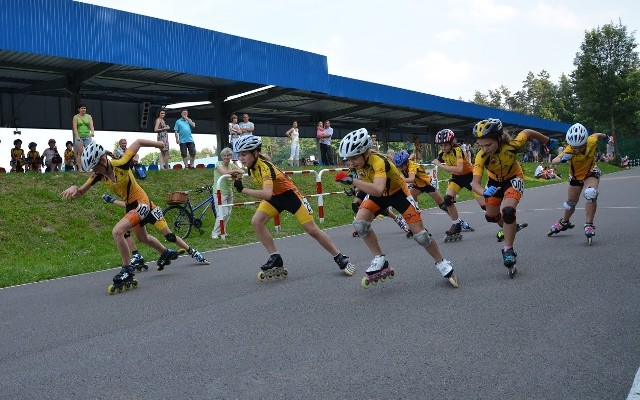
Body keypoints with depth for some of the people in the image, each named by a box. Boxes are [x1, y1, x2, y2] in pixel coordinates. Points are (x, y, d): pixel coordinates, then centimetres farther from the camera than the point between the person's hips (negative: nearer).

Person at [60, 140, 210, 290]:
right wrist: (74, 188, -35)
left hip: (142, 203, -8)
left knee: (117, 232, -23)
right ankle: (166, 253, 52)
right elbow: (80, 192, -12)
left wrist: (160, 144, -9)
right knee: (143, 238, 26)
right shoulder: (98, 175, -11)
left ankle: (127, 269, -8)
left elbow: (138, 142, -17)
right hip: (130, 206, 8)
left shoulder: (121, 164, -28)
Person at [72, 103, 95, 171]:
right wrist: (77, 136, -18)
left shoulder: (89, 116, 10)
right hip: (79, 137, -2)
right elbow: (75, 127, -5)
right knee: (80, 152, -7)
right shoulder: (76, 117, 4)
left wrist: (92, 132, -23)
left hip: (88, 136, 2)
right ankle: (79, 168, -6)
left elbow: (91, 125, -4)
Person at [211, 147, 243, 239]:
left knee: (228, 214, 9)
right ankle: (215, 233, -4)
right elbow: (225, 172, -28)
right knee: (223, 214, -14)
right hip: (220, 193, -7)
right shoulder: (218, 164, -9)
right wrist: (235, 171, -19)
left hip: (229, 192, 7)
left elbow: (241, 171, -7)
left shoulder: (232, 164, 8)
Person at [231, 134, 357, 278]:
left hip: (289, 194, -7)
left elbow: (267, 194, -48)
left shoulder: (265, 167, -33)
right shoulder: (253, 164, -9)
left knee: (312, 230, -5)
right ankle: (275, 258, -4)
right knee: (256, 221, -14)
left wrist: (243, 189, -44)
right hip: (274, 196, 7)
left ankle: (341, 259, 10)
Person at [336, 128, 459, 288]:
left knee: (420, 234, -6)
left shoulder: (378, 161, -37)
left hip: (398, 192, -6)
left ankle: (442, 264, 19)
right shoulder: (359, 160, -15)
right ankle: (380, 262, -7)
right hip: (378, 195, 6)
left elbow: (378, 190, -56)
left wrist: (351, 180, -54)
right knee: (359, 223, -20)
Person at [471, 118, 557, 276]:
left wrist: (549, 142, 0)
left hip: (513, 179, -3)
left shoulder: (511, 145, -36)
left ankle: (508, 249, -12)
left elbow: (528, 132, -16)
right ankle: (509, 228, 48)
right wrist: (484, 192, -63)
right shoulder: (481, 157, -34)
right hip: (495, 181, 3)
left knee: (508, 211, -27)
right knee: (491, 216, 15)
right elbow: (475, 183, -40)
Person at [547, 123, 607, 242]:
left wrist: (605, 136, 18)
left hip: (591, 173, -1)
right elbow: (553, 161, -46)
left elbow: (596, 135, -4)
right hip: (575, 176, 1)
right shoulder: (568, 150, -33)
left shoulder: (592, 141, -29)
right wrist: (562, 159, -67)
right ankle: (564, 222, 46)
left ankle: (589, 225, -21)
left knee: (591, 193, -31)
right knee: (570, 203, 15)